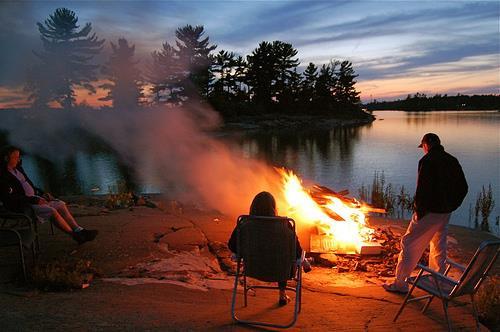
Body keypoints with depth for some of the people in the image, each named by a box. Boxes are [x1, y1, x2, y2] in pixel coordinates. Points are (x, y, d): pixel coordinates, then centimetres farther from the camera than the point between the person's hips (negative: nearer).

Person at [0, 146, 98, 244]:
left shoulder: (19, 169, 14)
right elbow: (11, 198, -19)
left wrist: (42, 193, 8)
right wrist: (34, 200, -20)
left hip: (34, 198, 9)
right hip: (22, 206, -9)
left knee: (61, 205, -7)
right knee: (52, 211, -26)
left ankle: (79, 231, -13)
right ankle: (75, 236, -19)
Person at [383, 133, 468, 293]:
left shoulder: (428, 160, -13)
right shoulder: (453, 161, 10)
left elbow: (422, 188, -21)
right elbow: (463, 188, 14)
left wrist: (418, 210, -13)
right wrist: (451, 206, 17)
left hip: (429, 212, -7)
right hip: (446, 213, 7)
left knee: (409, 244, 1)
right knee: (439, 247, 19)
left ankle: (400, 283, 3)